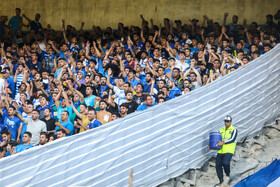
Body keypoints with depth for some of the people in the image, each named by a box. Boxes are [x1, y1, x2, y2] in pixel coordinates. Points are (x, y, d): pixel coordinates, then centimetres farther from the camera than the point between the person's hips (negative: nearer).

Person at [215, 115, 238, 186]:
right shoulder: (221, 130, 16)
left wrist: (223, 143, -23)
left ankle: (228, 175, 1)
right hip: (220, 151, 5)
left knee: (225, 163, -27)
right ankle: (221, 182, 7)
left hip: (229, 151, -5)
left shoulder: (234, 130, 1)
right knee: (218, 166, -4)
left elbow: (232, 139, -13)